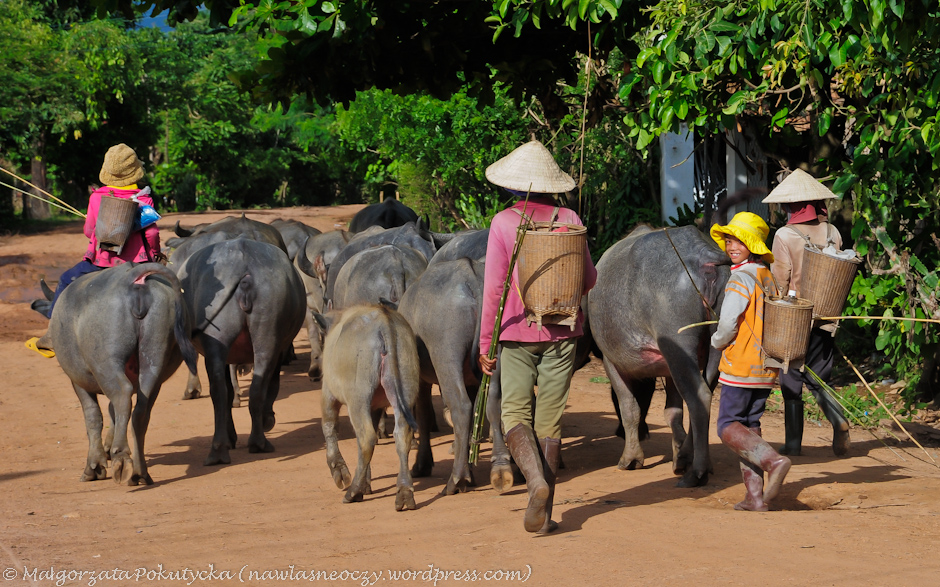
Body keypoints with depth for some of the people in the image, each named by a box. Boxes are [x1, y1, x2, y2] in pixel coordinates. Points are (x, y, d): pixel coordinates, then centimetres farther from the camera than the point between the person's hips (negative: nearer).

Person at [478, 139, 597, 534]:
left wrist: (485, 342, -2)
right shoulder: (568, 220, -1)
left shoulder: (504, 223, -7)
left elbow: (493, 287, -9)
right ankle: (544, 514, 9)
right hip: (561, 333, 2)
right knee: (550, 421, 8)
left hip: (517, 331, -2)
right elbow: (588, 280, 5)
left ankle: (536, 481, -21)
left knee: (516, 416, 5)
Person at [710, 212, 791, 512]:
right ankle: (755, 496, 7)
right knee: (749, 426, 13)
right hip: (766, 366, 8)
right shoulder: (768, 278, 12)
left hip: (741, 365, -8)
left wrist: (717, 342, 1)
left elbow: (728, 323, -18)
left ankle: (772, 460, -25)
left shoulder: (741, 277, -14)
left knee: (729, 427, -3)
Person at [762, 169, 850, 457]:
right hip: (824, 317, 4)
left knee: (791, 381, 7)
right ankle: (838, 417, -12)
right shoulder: (832, 233, 2)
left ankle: (793, 442, 7)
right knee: (817, 378, 14)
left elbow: (780, 281, -10)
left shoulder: (785, 236, -11)